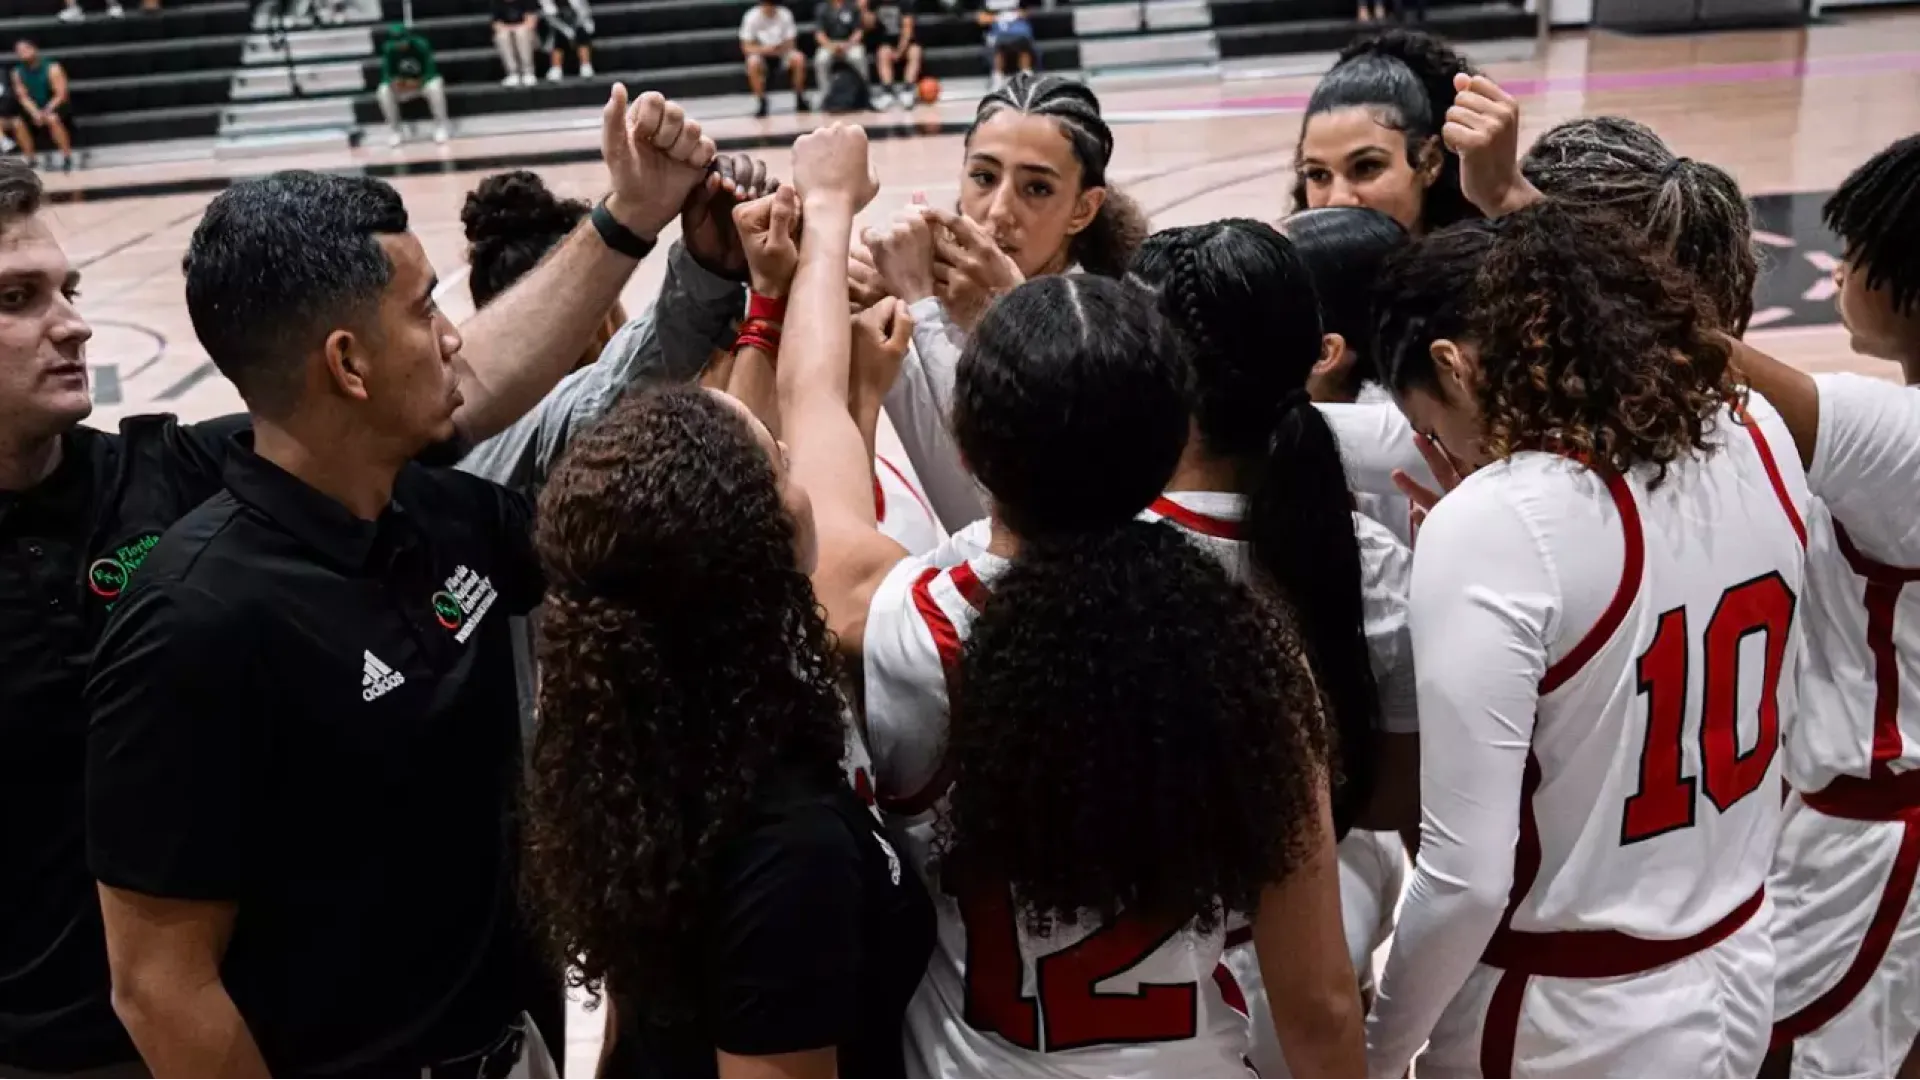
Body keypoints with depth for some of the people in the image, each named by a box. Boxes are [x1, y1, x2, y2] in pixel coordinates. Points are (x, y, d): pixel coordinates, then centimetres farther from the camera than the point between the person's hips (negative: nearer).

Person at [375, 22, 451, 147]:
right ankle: (397, 132, -13)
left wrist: (417, 83, -39)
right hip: (402, 85, 3)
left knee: (434, 87, -37)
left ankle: (441, 127, -20)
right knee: (384, 92, -26)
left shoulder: (421, 45, -23)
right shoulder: (389, 49, -15)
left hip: (424, 81, -3)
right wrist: (393, 81, -36)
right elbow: (386, 73, -13)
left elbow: (431, 71, -22)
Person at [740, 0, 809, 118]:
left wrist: (784, 47, -31)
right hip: (760, 52, -2)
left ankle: (799, 99, -10)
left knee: (799, 59, -29)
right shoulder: (751, 17, -16)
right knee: (753, 63, -36)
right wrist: (763, 49, -35)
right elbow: (746, 47, -16)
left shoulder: (785, 15, -12)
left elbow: (790, 43, -7)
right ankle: (762, 103, -22)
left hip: (781, 52, 2)